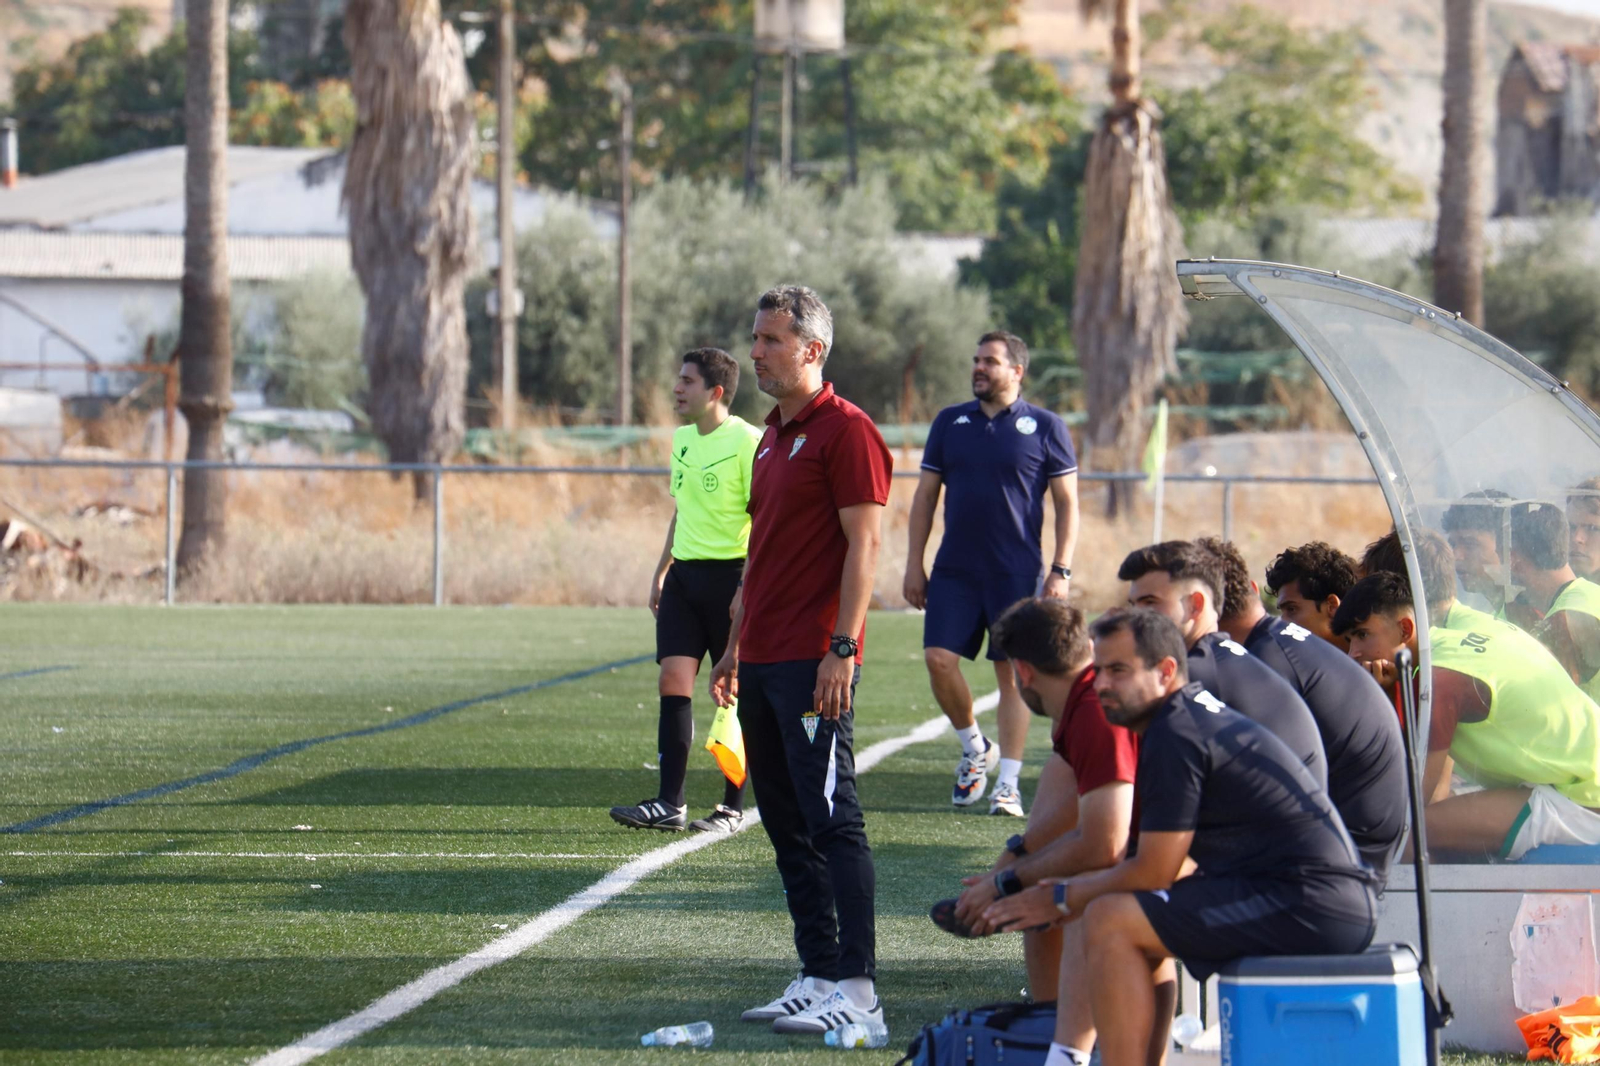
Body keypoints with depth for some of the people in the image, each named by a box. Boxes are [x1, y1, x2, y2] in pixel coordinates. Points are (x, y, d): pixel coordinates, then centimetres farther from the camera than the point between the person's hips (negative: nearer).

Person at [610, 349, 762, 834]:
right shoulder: (682, 440, 13)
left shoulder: (746, 442, -11)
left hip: (729, 575, -7)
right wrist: (661, 572, 22)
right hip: (685, 573, 7)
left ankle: (732, 807, 9)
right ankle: (669, 803, -3)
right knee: (674, 679, -2)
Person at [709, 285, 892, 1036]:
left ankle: (856, 989, -10)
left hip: (813, 664, -9)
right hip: (763, 660, 9)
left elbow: (864, 544, -14)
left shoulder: (845, 432, -9)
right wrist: (734, 647, 22)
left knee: (832, 823, -10)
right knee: (787, 827, 10)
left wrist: (841, 650, -19)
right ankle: (817, 976, 14)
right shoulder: (772, 438, 19)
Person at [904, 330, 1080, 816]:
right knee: (939, 657, -9)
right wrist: (914, 563, 7)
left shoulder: (1044, 427, 1)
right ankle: (974, 748, 15)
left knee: (1013, 674, -2)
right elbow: (926, 495, 13)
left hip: (1017, 573, -3)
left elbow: (1067, 503, 2)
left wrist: (1061, 571, -7)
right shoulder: (950, 422, 10)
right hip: (954, 570, 3)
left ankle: (1008, 784, 3)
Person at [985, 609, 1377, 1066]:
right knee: (1140, 918, 24)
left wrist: (1062, 899, 5)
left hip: (1311, 905, -11)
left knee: (1110, 923, -10)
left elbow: (1152, 873, -10)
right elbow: (1173, 864, 26)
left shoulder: (1175, 736, -12)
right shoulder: (1203, 715, 19)